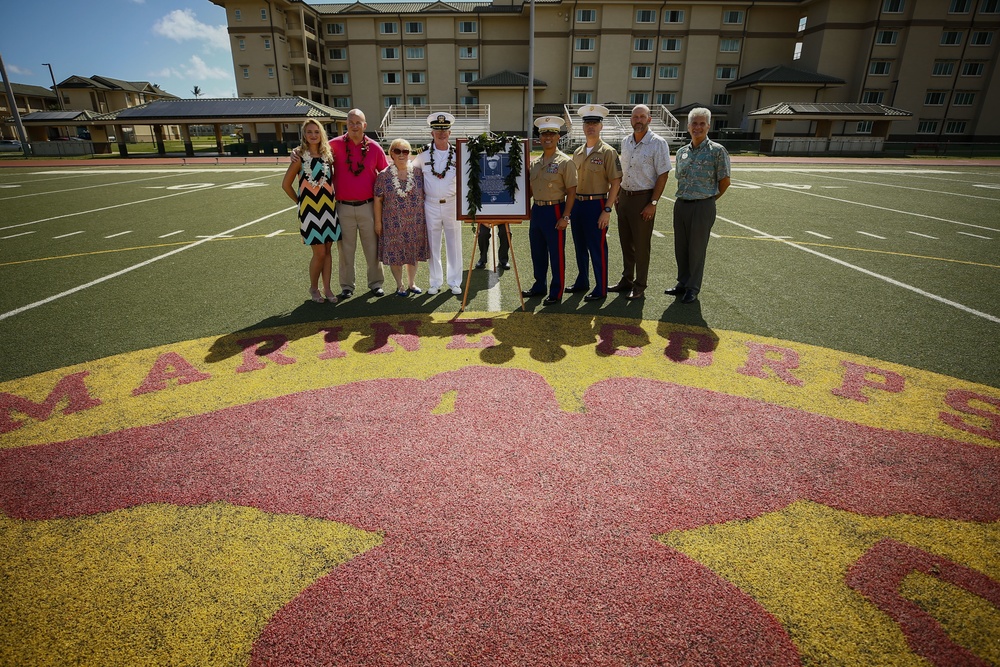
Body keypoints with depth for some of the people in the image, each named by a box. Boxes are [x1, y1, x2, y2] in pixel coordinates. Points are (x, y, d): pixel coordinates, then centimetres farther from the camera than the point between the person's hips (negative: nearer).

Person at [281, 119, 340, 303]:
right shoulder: (300, 156, -5)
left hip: (328, 208, 4)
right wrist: (300, 202, 4)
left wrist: (331, 199, 2)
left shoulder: (327, 155, 6)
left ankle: (327, 289, 17)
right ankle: (313, 287, 16)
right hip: (310, 209, -4)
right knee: (319, 253, -4)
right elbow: (286, 184, 1)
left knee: (328, 250, 7)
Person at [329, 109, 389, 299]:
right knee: (345, 249, 7)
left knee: (372, 247, 8)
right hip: (344, 207, 0)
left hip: (368, 206, 1)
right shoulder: (335, 145, -1)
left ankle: (376, 283, 21)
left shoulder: (374, 148, 1)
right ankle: (346, 286, 19)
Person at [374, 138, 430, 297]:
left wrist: (425, 216, 5)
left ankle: (411, 283, 30)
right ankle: (399, 286, 24)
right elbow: (378, 200, -2)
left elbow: (424, 195, 7)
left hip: (415, 222, 2)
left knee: (414, 253, 12)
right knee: (395, 254, 6)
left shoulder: (418, 173, 1)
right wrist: (378, 222, -3)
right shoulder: (384, 176, -4)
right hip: (394, 223, -2)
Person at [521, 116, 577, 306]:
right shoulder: (535, 163, 13)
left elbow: (571, 191, -10)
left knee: (556, 254, 0)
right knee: (537, 252, 15)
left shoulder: (565, 161, -7)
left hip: (554, 211, -7)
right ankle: (539, 286, 30)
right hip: (536, 210, 7)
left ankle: (556, 292, 11)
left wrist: (565, 217, -16)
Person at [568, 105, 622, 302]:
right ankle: (582, 282, 30)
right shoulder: (577, 152, 11)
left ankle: (601, 289, 10)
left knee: (597, 249, 0)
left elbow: (616, 182, -10)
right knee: (580, 247, 15)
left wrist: (607, 210, -17)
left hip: (596, 204, -6)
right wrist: (571, 205, 12)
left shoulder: (608, 152, -7)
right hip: (577, 204, 6)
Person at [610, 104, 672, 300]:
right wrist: (617, 196, 12)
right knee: (626, 242, 12)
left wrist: (653, 203, -16)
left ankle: (640, 286, 10)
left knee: (642, 245, 1)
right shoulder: (625, 142, 9)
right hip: (624, 196, 6)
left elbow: (663, 175, -11)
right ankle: (626, 280, 25)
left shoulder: (658, 143, -9)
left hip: (644, 198, -6)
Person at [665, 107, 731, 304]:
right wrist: (683, 199, 13)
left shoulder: (717, 151, -6)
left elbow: (724, 182, -3)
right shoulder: (681, 152, 10)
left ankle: (693, 288, 14)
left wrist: (708, 199, 4)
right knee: (680, 247, 11)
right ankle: (682, 283, 26)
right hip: (681, 205, 5)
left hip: (703, 207, -5)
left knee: (697, 249, 2)